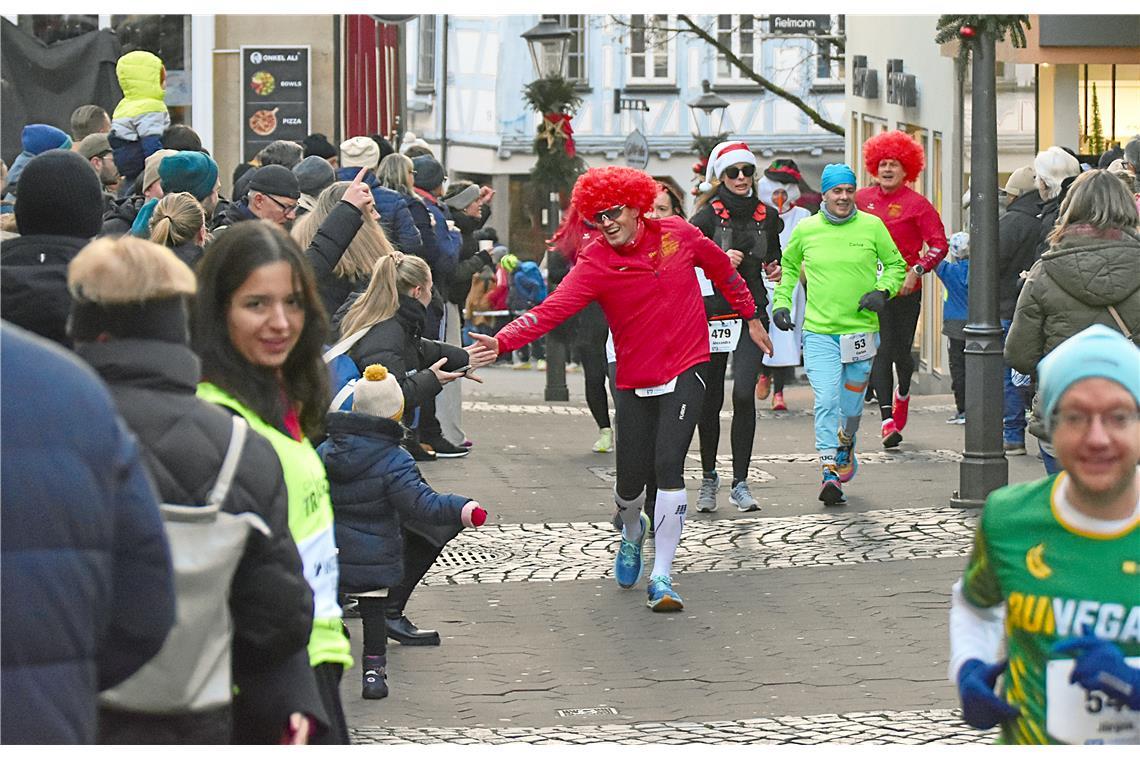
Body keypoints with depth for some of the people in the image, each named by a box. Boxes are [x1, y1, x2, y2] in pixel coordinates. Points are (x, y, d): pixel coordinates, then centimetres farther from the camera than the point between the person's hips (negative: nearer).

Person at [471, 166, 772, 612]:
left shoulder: (679, 236, -5)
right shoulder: (595, 264, -11)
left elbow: (721, 268, 14)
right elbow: (551, 309, -24)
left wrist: (750, 316, 22)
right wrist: (502, 342, -39)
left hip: (686, 370, -1)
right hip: (635, 380, 1)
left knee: (668, 465, -18)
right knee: (631, 480, 5)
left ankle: (661, 577, -10)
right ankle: (632, 532, 45)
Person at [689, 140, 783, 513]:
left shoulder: (767, 216, 10)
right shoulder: (709, 214, -2)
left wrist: (777, 270, 4)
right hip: (712, 312, -1)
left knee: (744, 394, -14)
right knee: (710, 400, 5)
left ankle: (740, 483, -8)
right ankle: (708, 478, 24)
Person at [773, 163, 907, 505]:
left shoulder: (872, 226, 0)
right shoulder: (805, 230, 2)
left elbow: (897, 265, 11)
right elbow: (788, 266, 20)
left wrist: (883, 291, -6)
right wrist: (781, 302, 9)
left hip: (861, 330, 1)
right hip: (819, 332, -1)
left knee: (851, 405, 12)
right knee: (826, 401, -14)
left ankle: (846, 446, 42)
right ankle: (830, 472, -14)